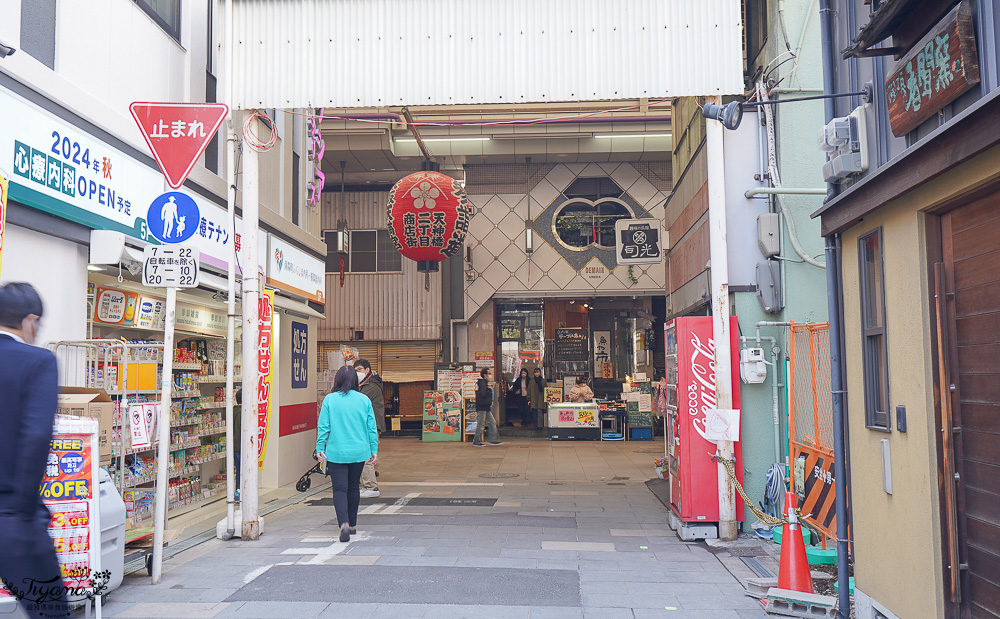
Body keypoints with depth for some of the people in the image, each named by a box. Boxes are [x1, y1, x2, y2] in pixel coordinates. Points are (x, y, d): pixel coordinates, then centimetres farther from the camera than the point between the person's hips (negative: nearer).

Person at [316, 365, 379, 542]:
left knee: (339, 489, 0)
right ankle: (352, 525, 27)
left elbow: (323, 427, -6)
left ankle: (344, 523, -19)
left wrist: (320, 449, 2)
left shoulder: (329, 400, -7)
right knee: (354, 487, 17)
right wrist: (374, 450, 10)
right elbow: (372, 428, 2)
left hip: (336, 453, -2)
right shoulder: (364, 400, -1)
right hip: (359, 452, 2)